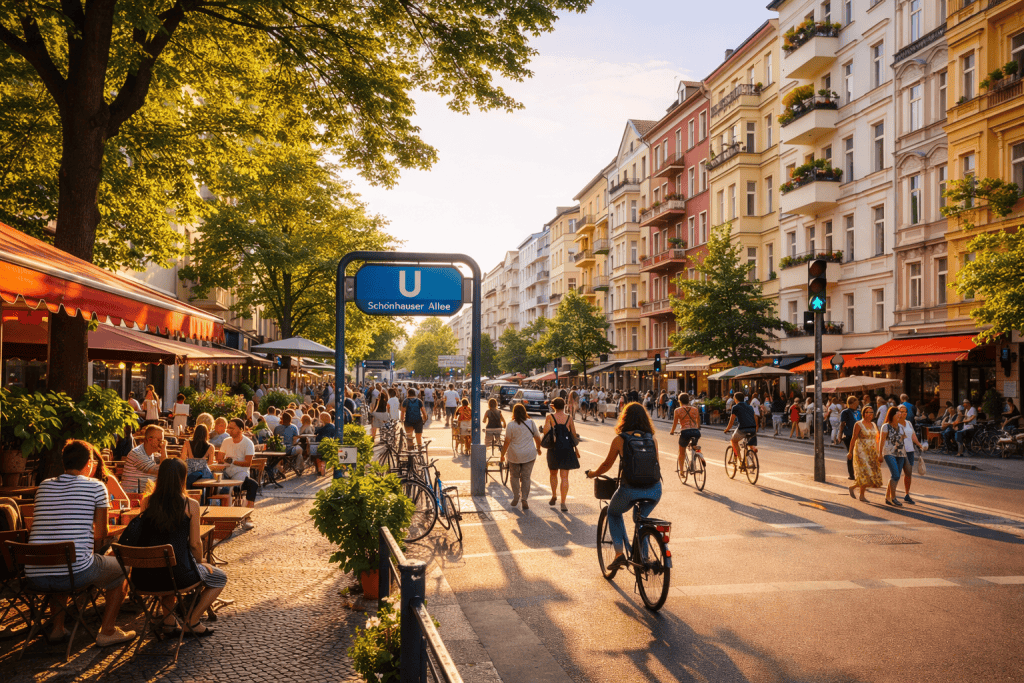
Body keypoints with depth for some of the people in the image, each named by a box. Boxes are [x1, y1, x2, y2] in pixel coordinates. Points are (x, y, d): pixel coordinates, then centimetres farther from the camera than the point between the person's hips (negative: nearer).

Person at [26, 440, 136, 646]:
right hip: (75, 574, -6)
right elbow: (101, 534, 5)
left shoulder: (44, 486, 14)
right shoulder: (96, 487, -1)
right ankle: (107, 631, 19)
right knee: (122, 568, 22)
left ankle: (57, 628, 38)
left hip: (34, 577, 6)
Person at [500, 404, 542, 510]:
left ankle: (516, 497, 14)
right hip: (529, 455, 1)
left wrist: (502, 454, 1)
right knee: (526, 477, 7)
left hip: (514, 455, -1)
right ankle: (525, 499, -2)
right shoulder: (531, 423, -2)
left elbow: (507, 441, -9)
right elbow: (537, 438, 6)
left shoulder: (511, 425, -10)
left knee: (514, 476, 16)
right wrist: (538, 449, 23)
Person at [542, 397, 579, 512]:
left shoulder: (550, 417, -4)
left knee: (553, 474, 23)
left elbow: (545, 431, -18)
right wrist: (576, 450, 14)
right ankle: (563, 503, -6)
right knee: (564, 477, 1)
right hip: (567, 449, 0)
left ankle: (554, 497, 32)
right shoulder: (569, 418, -1)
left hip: (553, 449, 0)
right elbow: (574, 435, 2)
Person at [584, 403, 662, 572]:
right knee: (642, 518, 30)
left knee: (613, 513, 27)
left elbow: (607, 465, 8)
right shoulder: (652, 439, 6)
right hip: (654, 489, 3)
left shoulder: (619, 439, -2)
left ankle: (619, 553, 16)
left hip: (630, 490, -3)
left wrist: (593, 473, 28)